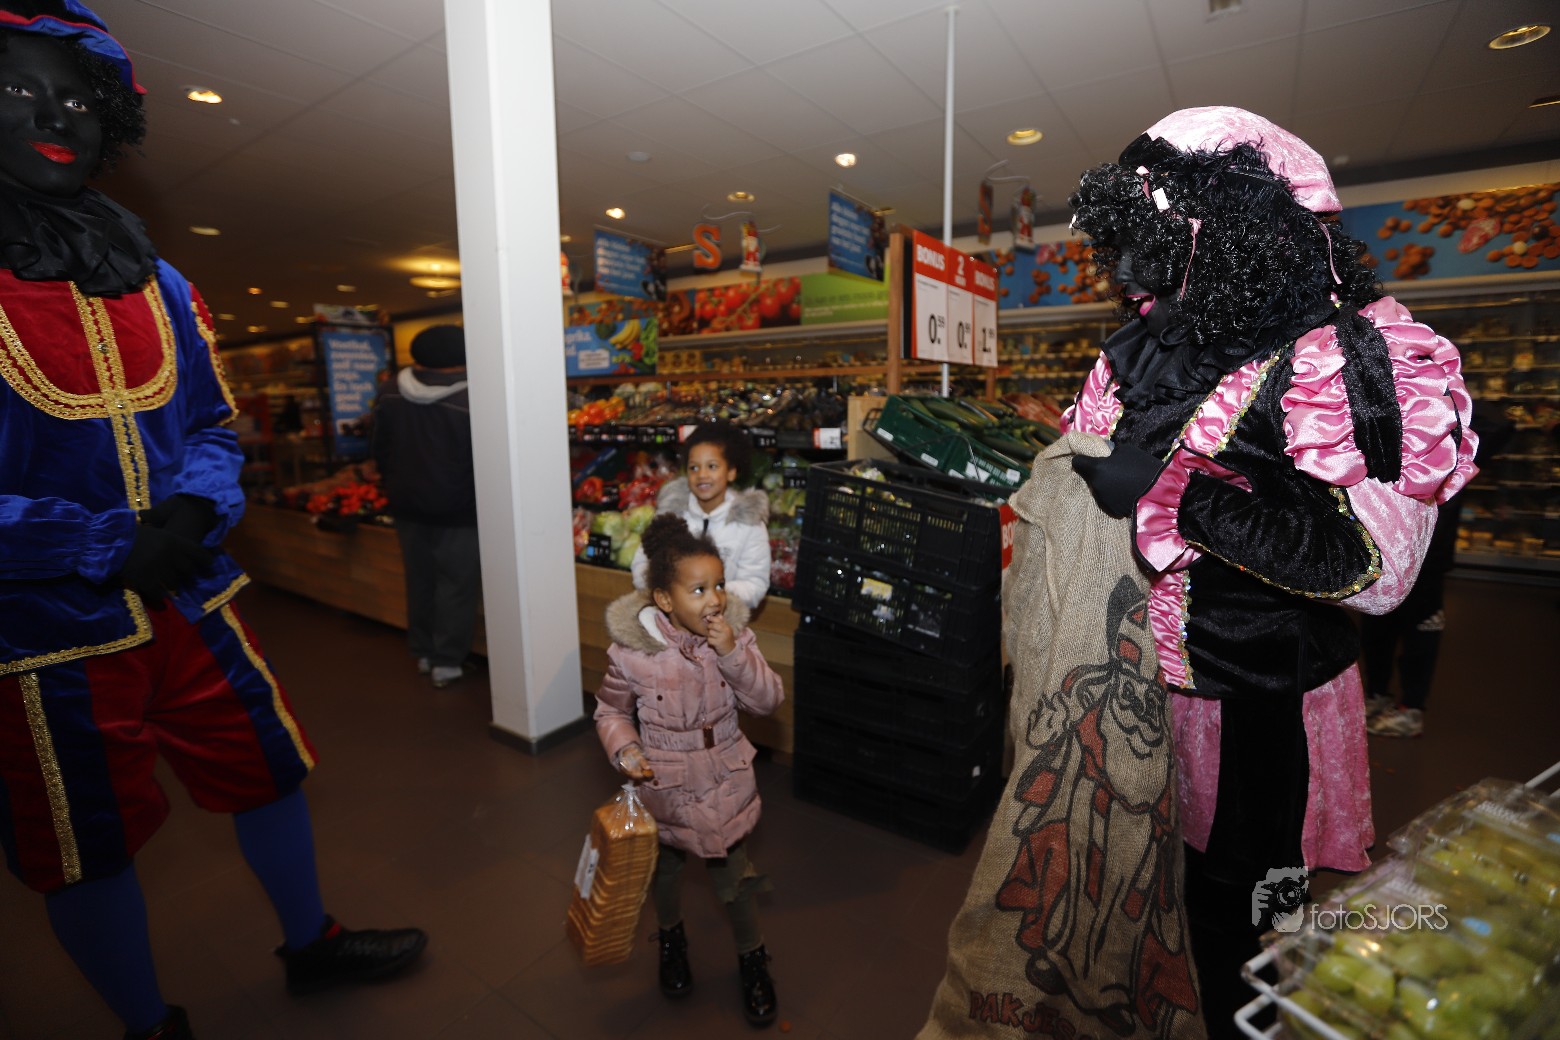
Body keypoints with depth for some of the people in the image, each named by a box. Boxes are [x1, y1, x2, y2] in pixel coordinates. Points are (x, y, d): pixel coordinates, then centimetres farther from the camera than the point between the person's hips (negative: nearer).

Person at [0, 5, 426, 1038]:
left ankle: (312, 941, 42)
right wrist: (108, 547, -20)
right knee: (88, 850, 13)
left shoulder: (158, 281, 7)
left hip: (191, 603, 5)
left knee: (270, 770, 16)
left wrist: (193, 508, -10)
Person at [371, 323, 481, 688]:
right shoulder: (469, 401, -17)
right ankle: (447, 661, 8)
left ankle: (423, 652, 28)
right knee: (457, 584, 3)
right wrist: (479, 499, 0)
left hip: (407, 505, 6)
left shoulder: (389, 397, 4)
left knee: (419, 580, 16)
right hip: (456, 509, -6)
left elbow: (380, 451, 13)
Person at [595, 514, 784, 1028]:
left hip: (725, 783, 1)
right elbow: (611, 712, -7)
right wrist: (625, 750, -25)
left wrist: (733, 654, -31)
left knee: (735, 874, 17)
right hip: (662, 787, 0)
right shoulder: (631, 650, -23)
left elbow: (768, 700, -17)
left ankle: (752, 957, 46)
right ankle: (671, 939, 58)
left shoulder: (734, 636, -16)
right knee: (665, 870, 26)